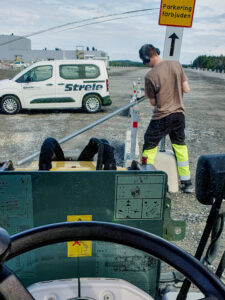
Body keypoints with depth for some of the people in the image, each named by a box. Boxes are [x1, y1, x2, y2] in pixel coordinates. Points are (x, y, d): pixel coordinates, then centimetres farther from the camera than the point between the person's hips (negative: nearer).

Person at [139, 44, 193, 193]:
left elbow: (153, 102, -5)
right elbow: (186, 89, 2)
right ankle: (187, 183, 24)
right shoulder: (176, 64, -2)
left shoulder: (150, 76, -15)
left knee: (149, 148, 11)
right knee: (180, 146, 18)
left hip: (161, 118, -5)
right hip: (179, 114, 5)